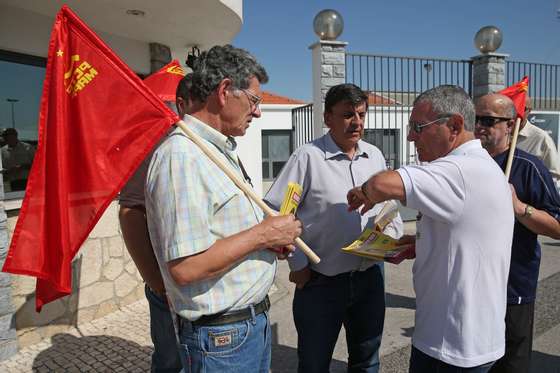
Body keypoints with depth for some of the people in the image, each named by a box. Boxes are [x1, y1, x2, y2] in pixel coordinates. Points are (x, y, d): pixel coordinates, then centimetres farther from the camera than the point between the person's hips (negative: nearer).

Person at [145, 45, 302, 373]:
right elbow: (185, 268, -27)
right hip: (222, 335, -9)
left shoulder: (221, 150, 9)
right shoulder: (181, 155, -22)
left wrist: (275, 236, 2)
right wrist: (264, 233, -19)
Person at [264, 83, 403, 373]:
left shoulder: (375, 156, 5)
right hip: (320, 281, -5)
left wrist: (392, 239, -2)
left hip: (370, 276, 5)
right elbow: (274, 212, -13)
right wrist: (298, 264, -11)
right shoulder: (308, 157, -13)